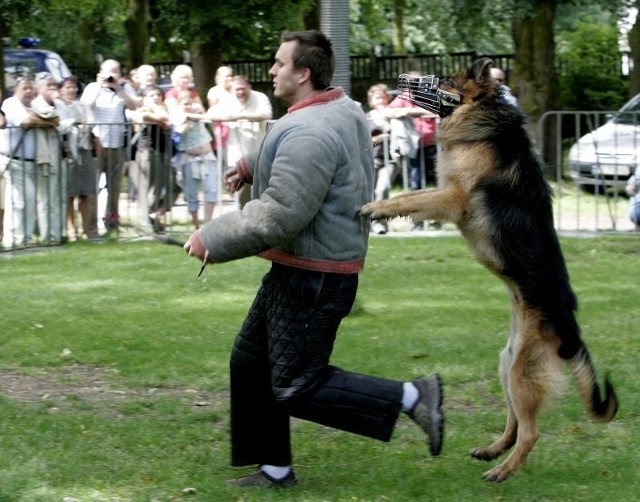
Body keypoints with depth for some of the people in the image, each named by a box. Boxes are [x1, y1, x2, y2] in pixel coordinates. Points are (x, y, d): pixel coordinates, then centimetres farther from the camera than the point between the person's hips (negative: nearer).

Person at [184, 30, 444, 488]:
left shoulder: (310, 134, -25)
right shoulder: (342, 110, 7)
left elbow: (278, 216, -28)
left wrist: (211, 240, -18)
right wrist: (252, 167, 14)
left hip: (312, 278, -10)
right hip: (301, 269, 10)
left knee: (295, 388, -4)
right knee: (251, 362, 17)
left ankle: (411, 398, -2)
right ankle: (274, 468, 24)